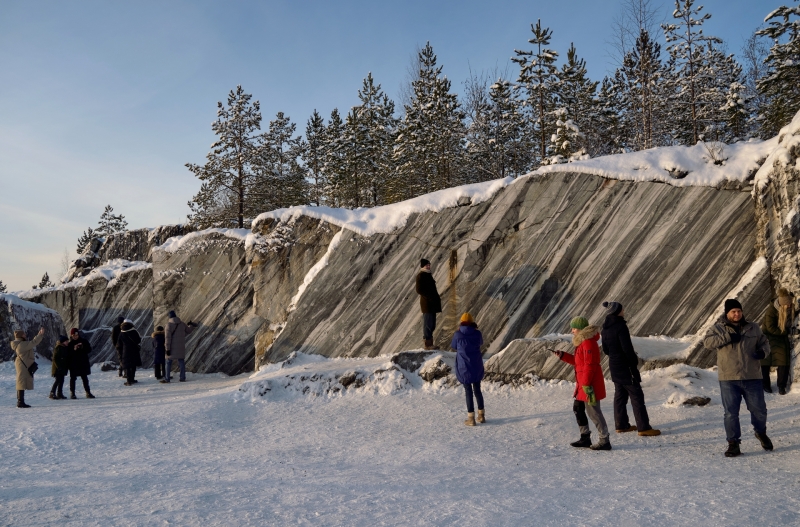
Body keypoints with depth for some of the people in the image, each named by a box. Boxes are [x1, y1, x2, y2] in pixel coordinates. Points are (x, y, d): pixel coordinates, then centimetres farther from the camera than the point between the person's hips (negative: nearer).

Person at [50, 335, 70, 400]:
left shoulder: (66, 348, 11)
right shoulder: (58, 348, -14)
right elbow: (55, 359, -16)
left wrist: (67, 366, 14)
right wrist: (59, 366, -21)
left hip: (63, 367, 8)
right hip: (58, 368, -8)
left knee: (61, 380, 9)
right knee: (58, 380, -10)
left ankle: (59, 393, 14)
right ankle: (52, 393, -4)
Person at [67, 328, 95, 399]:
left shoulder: (84, 341, 3)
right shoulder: (69, 344, -1)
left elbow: (89, 349, 0)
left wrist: (83, 347, -15)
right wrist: (74, 349, -22)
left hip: (83, 363, 1)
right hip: (73, 364, -1)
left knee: (84, 378, 7)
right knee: (73, 378, 3)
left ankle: (88, 392, 11)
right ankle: (72, 393, 11)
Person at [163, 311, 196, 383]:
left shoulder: (169, 324, -11)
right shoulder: (182, 324, 3)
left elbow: (167, 337, -14)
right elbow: (188, 330, 21)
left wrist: (167, 349, -13)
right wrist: (191, 325, 43)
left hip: (172, 347, -4)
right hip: (181, 347, 4)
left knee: (169, 362, 4)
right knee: (181, 361, 9)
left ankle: (167, 378, 2)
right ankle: (182, 377, 7)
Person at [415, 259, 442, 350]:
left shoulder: (428, 274, 17)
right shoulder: (421, 276, -9)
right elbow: (419, 290, -14)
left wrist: (436, 298, 11)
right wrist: (429, 297, -19)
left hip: (432, 303, 9)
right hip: (427, 302, -9)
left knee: (432, 324, 11)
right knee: (428, 323, -6)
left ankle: (430, 343, 17)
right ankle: (427, 344, -1)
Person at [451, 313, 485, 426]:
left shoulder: (458, 334, -12)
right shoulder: (477, 333, -6)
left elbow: (453, 346, 6)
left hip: (464, 367, -3)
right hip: (477, 366, 3)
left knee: (468, 392, 5)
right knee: (477, 390, 17)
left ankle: (471, 418, 6)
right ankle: (481, 415, 25)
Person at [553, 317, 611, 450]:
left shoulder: (588, 343, -18)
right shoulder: (583, 342, 15)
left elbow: (589, 365, -22)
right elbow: (577, 361, 22)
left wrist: (586, 384, -22)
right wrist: (562, 355, 17)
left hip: (590, 384, -11)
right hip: (582, 383, 11)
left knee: (593, 411, -5)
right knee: (578, 408, 16)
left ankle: (604, 441, 3)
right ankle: (585, 438, 24)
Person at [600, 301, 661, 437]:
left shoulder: (605, 329, 6)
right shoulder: (620, 327, -20)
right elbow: (627, 348, -21)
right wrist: (634, 361, -8)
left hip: (614, 366, 8)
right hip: (625, 366, -8)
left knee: (620, 395, 15)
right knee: (636, 396, -2)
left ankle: (621, 425, 22)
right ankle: (644, 428, 1)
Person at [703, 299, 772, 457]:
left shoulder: (753, 328, 8)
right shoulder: (718, 328, 0)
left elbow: (764, 342, 17)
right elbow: (707, 341, -14)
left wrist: (763, 351, -6)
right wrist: (728, 337, -23)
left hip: (752, 378, 2)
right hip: (729, 379, -2)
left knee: (759, 409, 11)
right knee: (731, 413, 2)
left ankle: (761, 433, 40)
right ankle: (733, 443, 12)